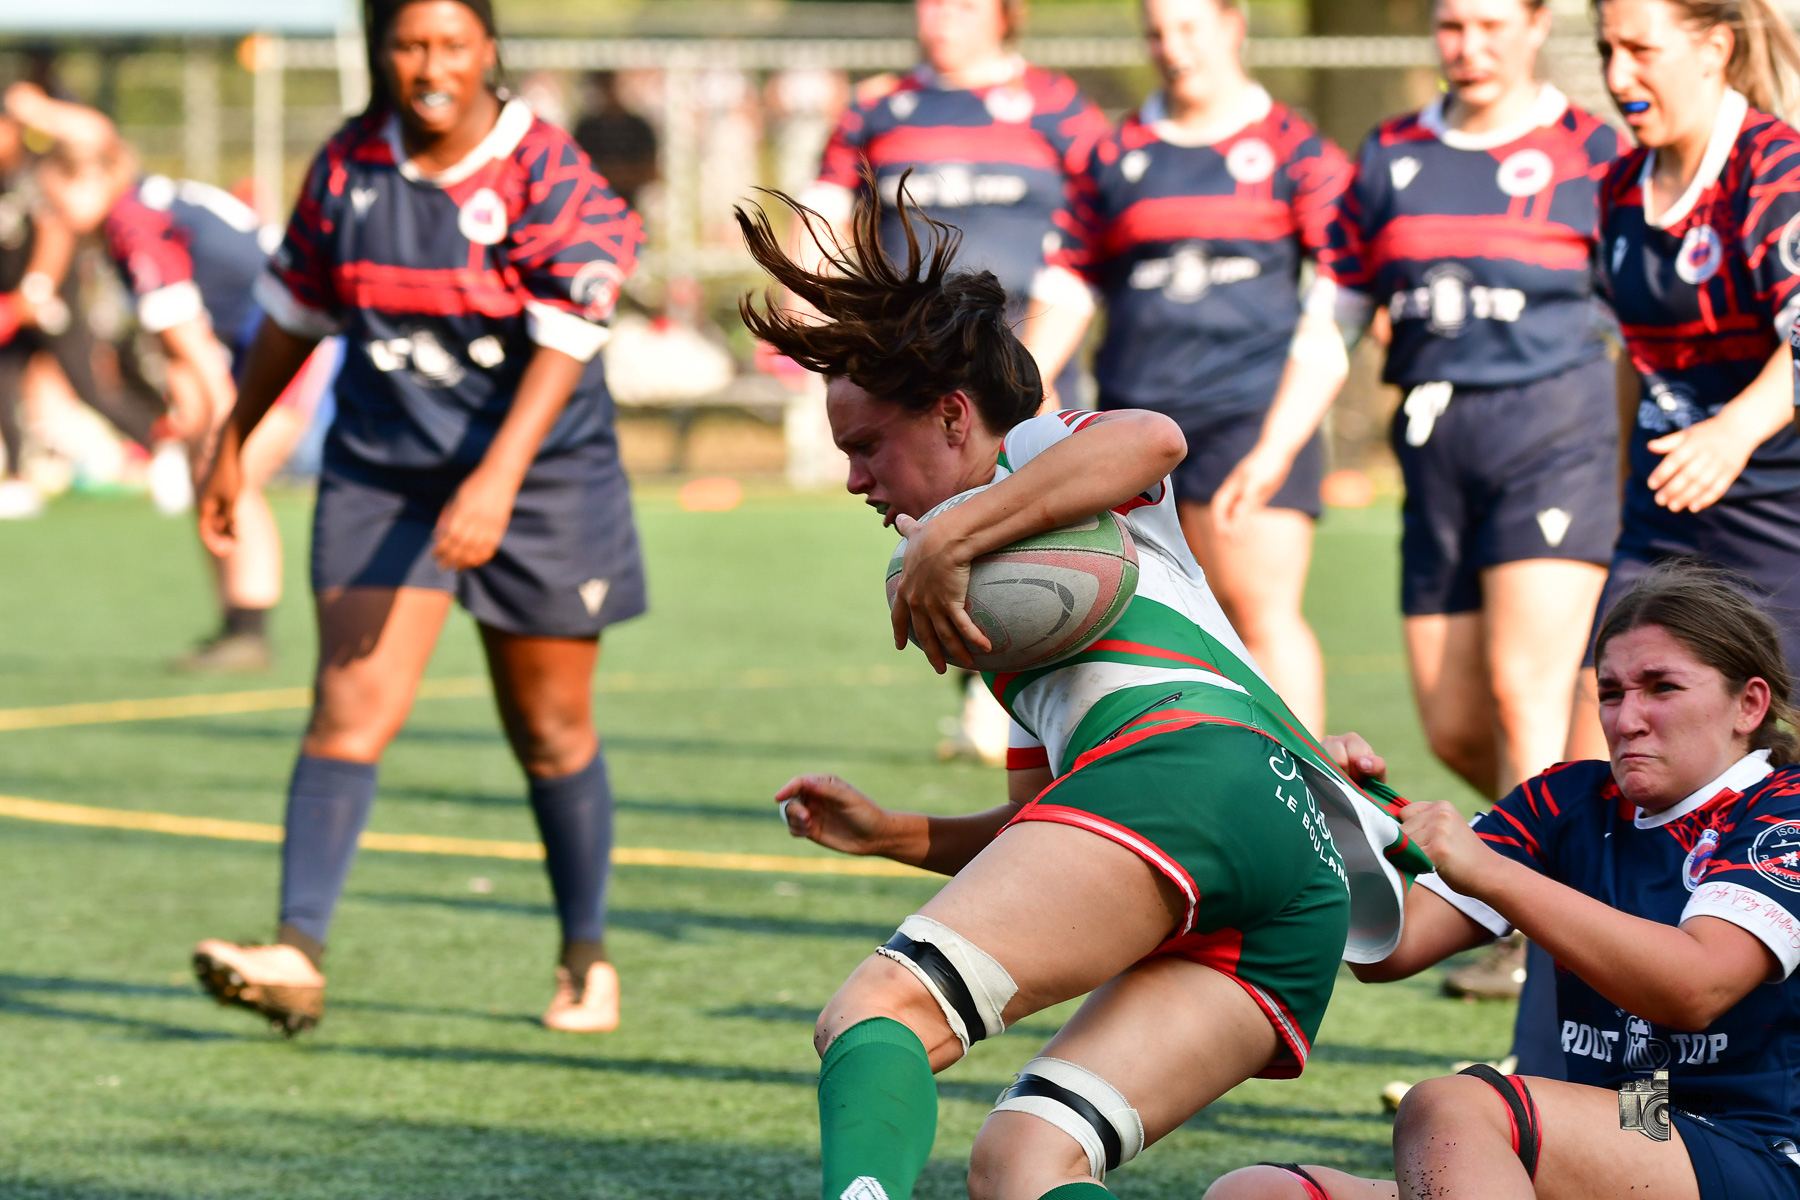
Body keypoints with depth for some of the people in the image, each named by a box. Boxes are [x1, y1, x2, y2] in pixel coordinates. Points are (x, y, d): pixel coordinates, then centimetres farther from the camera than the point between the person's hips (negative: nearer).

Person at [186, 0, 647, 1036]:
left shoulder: (547, 172, -13)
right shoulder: (347, 164, 0)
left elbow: (566, 337, -23)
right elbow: (296, 306, 14)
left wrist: (499, 478, -34)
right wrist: (235, 442, 19)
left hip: (541, 476, -2)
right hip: (382, 472, 2)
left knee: (552, 733, 9)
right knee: (351, 708, -12)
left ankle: (587, 960, 26)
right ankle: (297, 958, -19)